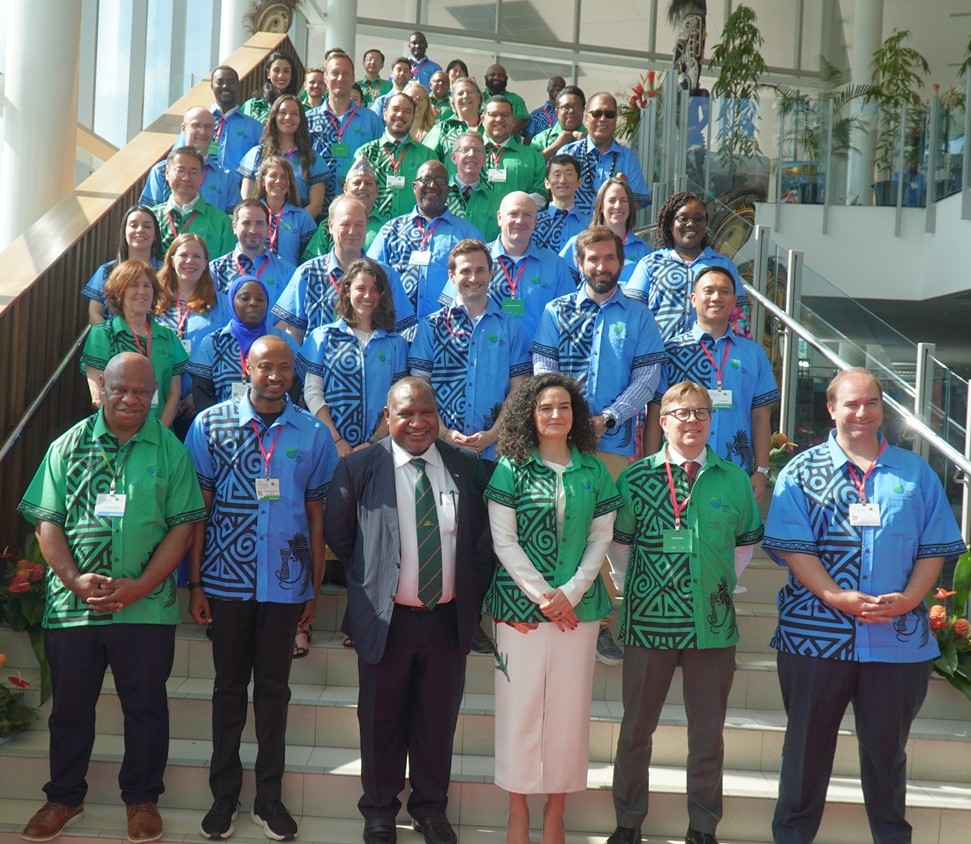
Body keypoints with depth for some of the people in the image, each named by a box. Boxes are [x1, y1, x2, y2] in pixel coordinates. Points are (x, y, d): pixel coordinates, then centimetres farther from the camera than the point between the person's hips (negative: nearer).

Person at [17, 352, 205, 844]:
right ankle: (64, 798, 33)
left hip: (146, 608, -1)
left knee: (145, 707, 10)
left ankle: (141, 798, 29)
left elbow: (182, 526, -4)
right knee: (70, 707, 14)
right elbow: (46, 521, 0)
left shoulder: (170, 451, -1)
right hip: (71, 605, 1)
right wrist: (75, 579, -13)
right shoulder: (70, 445, 3)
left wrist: (140, 586, -13)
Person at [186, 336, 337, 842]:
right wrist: (194, 583, -2)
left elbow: (316, 515, 6)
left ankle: (269, 796, 22)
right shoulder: (210, 424, -1)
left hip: (285, 583, 1)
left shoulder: (313, 434, 2)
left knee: (274, 688, 10)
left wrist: (315, 589, 6)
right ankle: (224, 795, 23)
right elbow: (199, 507, 0)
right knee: (229, 686, 11)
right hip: (227, 578, 0)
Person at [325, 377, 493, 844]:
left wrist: (474, 596, 5)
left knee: (438, 718, 13)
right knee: (382, 719, 11)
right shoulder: (359, 467, -6)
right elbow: (336, 533, 4)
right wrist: (370, 581, 4)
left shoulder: (467, 467, 1)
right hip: (386, 618, -2)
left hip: (448, 617, 2)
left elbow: (484, 538, 9)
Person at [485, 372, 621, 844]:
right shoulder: (512, 468, -1)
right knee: (519, 704, 1)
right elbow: (504, 541, -4)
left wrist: (572, 591, -8)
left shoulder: (593, 471, 6)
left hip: (578, 605, 2)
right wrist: (541, 595, -10)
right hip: (520, 604, -2)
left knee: (569, 708, 5)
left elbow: (600, 538, 5)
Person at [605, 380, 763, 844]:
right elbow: (618, 544, 7)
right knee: (636, 728, 10)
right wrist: (632, 590, 7)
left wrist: (721, 583, 12)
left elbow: (744, 543, 15)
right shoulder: (635, 477, -2)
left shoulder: (733, 479, 3)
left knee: (708, 733, 10)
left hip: (713, 622, 1)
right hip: (648, 620, -1)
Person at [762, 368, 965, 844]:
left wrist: (909, 598, -10)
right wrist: (837, 597, -18)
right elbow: (790, 545, -7)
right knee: (807, 746, 9)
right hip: (816, 634, -1)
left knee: (887, 748, 13)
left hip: (898, 639, 2)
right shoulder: (802, 471, 2)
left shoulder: (915, 473, 9)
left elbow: (935, 546, 6)